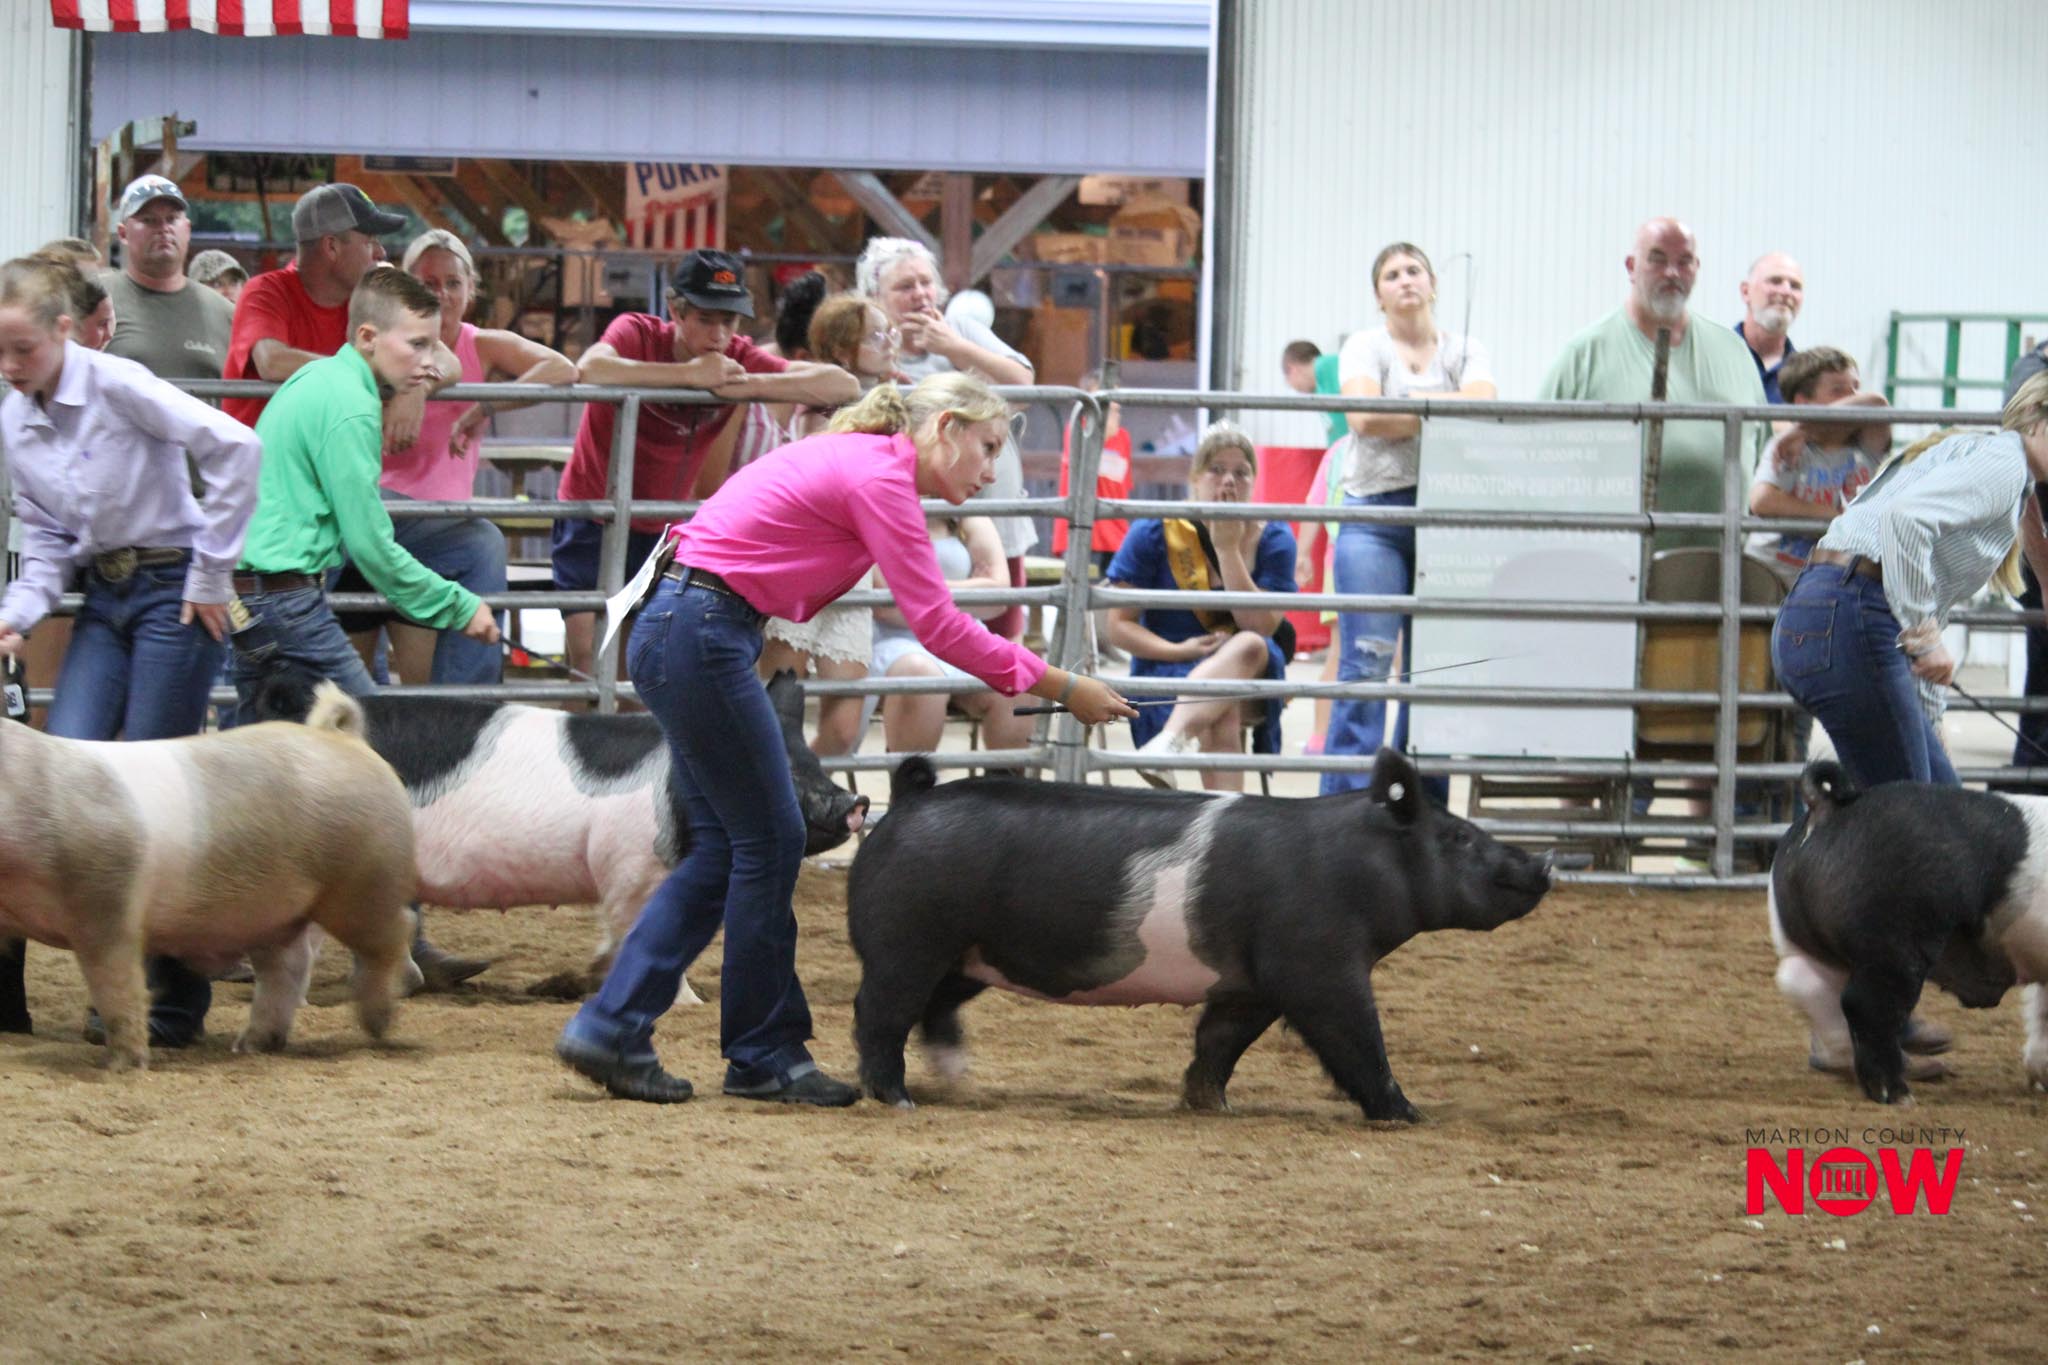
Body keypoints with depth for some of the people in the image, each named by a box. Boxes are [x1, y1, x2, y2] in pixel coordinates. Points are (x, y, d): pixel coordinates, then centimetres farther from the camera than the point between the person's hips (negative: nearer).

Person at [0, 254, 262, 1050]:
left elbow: (233, 447, -21)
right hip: (102, 603, 7)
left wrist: (211, 573, -16)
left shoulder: (115, 387, -15)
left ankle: (179, 1005, 5)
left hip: (170, 592, -7)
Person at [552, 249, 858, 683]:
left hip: (662, 531, 3)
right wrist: (689, 375, -38)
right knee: (588, 662, -10)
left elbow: (844, 386, -20)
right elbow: (591, 370, -42)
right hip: (592, 523, -3)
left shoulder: (737, 359, -10)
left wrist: (751, 385, -32)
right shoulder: (638, 334, -17)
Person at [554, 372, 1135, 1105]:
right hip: (699, 639, -10)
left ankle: (609, 1029, 10)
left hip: (673, 633, 10)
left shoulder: (859, 461, 16)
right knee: (769, 840, -2)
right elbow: (938, 624, -15)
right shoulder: (878, 476, -14)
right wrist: (1061, 687, -11)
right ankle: (764, 1056, 7)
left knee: (724, 847, 11)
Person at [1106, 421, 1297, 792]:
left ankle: (1172, 738, -58)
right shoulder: (1154, 533, 0)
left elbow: (1262, 627, -10)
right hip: (1166, 671, -1)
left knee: (1249, 647, -38)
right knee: (1221, 720, -38)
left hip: (1251, 679, 1)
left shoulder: (1273, 539, 2)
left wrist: (1228, 548, -13)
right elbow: (1119, 626, 1)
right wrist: (1179, 651, -16)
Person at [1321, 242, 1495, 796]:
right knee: (1368, 658, -11)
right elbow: (1363, 417, -8)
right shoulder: (1365, 347, 9)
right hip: (1374, 513, -2)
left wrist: (1410, 404, -6)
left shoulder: (1465, 352, 15)